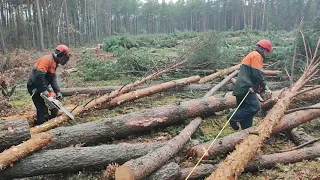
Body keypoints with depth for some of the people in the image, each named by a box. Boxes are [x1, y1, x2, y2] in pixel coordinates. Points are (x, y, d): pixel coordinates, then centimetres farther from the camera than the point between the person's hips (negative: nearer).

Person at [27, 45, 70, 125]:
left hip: (42, 87, 10)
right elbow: (39, 75, -30)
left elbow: (53, 79, 8)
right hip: (35, 87, -10)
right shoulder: (47, 59, -19)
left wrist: (58, 92, -1)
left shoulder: (54, 63, 12)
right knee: (43, 110, -8)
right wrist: (44, 90, -28)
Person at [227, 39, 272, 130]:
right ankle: (234, 116, -12)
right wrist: (265, 88, -3)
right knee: (255, 107, -16)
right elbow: (258, 74, -15)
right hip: (247, 88, -11)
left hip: (241, 88, 11)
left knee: (245, 110, 10)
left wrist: (260, 91, 21)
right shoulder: (256, 55, -4)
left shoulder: (252, 55, 28)